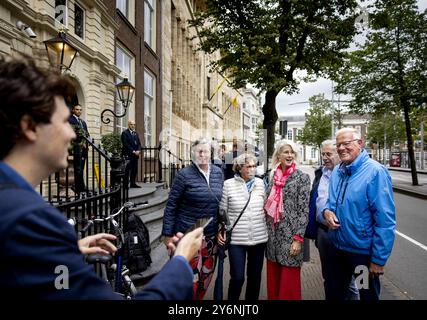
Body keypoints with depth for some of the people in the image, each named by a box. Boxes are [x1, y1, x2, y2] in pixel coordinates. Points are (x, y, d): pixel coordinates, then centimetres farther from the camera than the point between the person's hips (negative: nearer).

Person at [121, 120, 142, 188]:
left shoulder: (136, 133, 20)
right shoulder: (125, 133, -3)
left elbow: (139, 143, 16)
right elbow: (126, 144, -12)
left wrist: (138, 150, -3)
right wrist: (133, 151, -15)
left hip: (135, 154, 7)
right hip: (128, 155, -7)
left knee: (135, 170, 7)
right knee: (127, 170, -5)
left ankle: (133, 183, 14)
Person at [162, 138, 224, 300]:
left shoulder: (218, 172, 5)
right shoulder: (184, 175, -10)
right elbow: (171, 206, -8)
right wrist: (168, 234, -9)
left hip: (211, 235, 5)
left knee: (207, 274, 18)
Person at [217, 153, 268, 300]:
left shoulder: (260, 183, 3)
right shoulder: (228, 184, -6)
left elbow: (265, 207, 14)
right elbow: (222, 211, -1)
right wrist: (220, 231, -7)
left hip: (259, 237, 3)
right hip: (236, 238, -3)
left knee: (255, 276, 15)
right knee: (237, 277, -1)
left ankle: (252, 298, 36)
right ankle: (232, 299, 26)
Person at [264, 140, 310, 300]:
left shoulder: (302, 177, -6)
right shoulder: (273, 176, 8)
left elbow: (304, 210, -10)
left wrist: (298, 238, -15)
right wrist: (266, 231, 10)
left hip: (290, 235, -5)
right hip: (273, 234, 5)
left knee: (289, 281, 5)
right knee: (273, 277, 15)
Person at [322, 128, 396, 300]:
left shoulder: (375, 171, -18)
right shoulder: (337, 171, 3)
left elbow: (385, 220, -20)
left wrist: (379, 259, -18)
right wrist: (327, 211, -8)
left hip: (364, 252, -6)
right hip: (337, 248, 6)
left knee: (368, 295, 17)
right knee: (335, 293, 21)